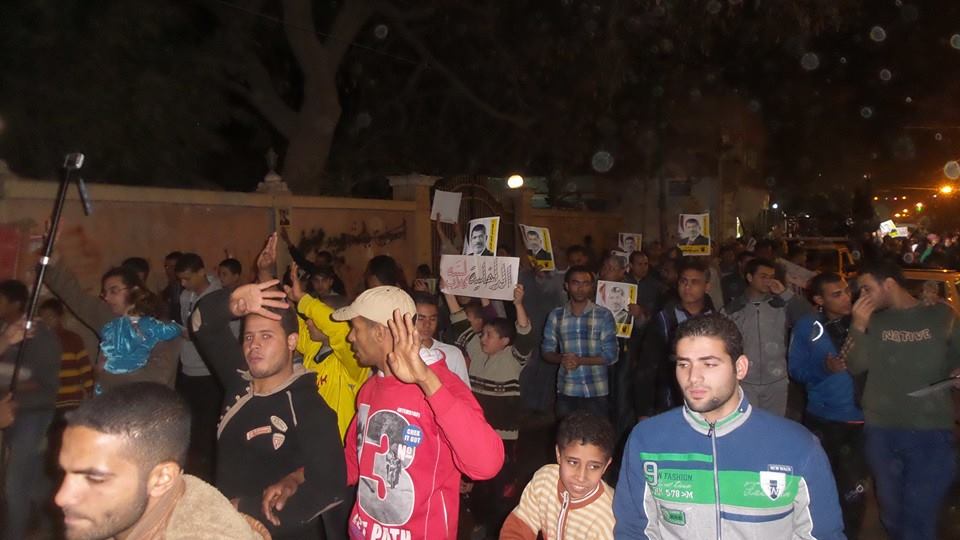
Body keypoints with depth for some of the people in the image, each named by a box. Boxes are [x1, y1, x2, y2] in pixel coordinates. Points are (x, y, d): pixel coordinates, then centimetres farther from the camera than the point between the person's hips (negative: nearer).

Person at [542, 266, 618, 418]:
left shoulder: (604, 315, -3)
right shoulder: (555, 316, 4)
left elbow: (611, 355, -4)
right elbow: (547, 351, 7)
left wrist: (581, 360, -16)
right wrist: (561, 358, -14)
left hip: (596, 391, -2)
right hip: (566, 391, 2)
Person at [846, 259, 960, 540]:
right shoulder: (873, 320, 5)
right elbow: (856, 366, -2)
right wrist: (858, 326, -13)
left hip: (931, 431, -2)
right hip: (881, 431, 3)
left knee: (919, 517, -3)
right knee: (892, 512, 15)